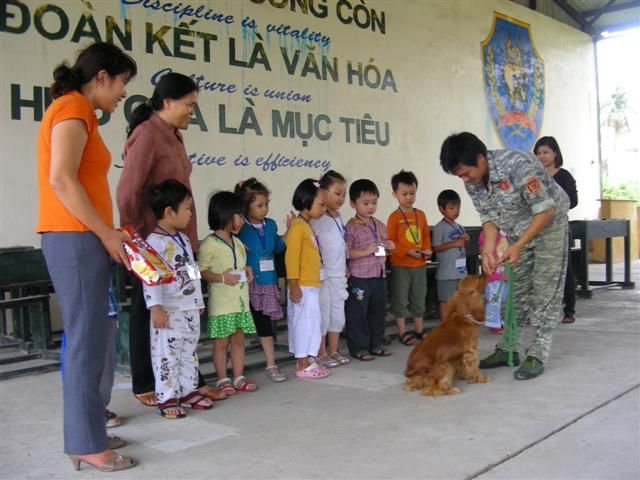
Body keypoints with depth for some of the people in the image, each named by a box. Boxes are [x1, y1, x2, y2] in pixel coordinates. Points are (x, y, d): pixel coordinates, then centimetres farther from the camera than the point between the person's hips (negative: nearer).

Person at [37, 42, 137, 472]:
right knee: (88, 342, -6)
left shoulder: (75, 112, 20)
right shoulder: (72, 108, -8)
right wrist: (106, 233, -16)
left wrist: (108, 233, 9)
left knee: (87, 339, 12)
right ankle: (88, 444, 1)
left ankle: (86, 432, 21)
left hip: (78, 239, 10)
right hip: (75, 239, -10)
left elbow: (75, 181, 14)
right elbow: (61, 179, -19)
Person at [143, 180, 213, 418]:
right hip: (169, 311, -9)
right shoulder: (155, 241, -15)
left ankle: (188, 391, 26)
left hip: (190, 309, 9)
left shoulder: (183, 239, 14)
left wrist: (199, 300, 22)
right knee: (167, 355, -1)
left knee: (189, 353, 15)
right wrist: (155, 307, -25)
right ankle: (166, 398, 7)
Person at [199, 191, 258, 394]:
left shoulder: (237, 242, 13)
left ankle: (239, 377, 21)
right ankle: (222, 380, 13)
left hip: (241, 299, 7)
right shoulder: (209, 244, -12)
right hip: (221, 301, -7)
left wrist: (247, 271, 4)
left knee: (239, 339, 12)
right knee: (221, 342, 3)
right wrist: (222, 278, -25)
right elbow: (201, 270, -14)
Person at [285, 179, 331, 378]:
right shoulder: (298, 226, -15)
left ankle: (307, 360, 23)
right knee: (304, 322, -3)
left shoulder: (307, 225, 15)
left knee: (310, 322, 14)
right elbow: (291, 256, -20)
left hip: (312, 285, 10)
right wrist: (293, 285, -21)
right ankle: (303, 366, 4)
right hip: (302, 287, -10)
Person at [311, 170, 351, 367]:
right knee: (323, 315, 2)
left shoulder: (338, 217, 11)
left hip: (339, 275, 8)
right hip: (323, 275, -8)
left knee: (338, 313, 13)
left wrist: (345, 267, 15)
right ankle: (321, 354, 13)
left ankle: (334, 351, 24)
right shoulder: (317, 218, -13)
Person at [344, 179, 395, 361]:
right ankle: (358, 347, 11)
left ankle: (376, 344, 27)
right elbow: (345, 252, -15)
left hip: (379, 276, 7)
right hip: (359, 278, -7)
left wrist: (389, 248, 1)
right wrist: (365, 251, -22)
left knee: (378, 312, 14)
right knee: (358, 314, 1)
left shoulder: (380, 225, 12)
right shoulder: (351, 227, -10)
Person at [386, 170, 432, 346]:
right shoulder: (395, 217, -8)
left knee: (419, 298, 14)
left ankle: (420, 331, 26)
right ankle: (402, 333, 12)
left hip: (419, 264, 5)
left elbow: (426, 235, 13)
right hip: (400, 265, -5)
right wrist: (407, 252, -19)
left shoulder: (421, 214, 8)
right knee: (400, 299, 3)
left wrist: (427, 250, -4)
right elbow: (391, 241, -10)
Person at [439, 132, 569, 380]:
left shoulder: (517, 164, -33)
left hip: (549, 225, -6)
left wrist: (518, 246, -31)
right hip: (519, 232, 6)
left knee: (545, 292, -7)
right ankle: (507, 349, 16)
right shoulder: (472, 182, -11)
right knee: (515, 291, 8)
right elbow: (489, 218, -1)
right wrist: (489, 250, -17)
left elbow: (546, 210, -28)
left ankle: (537, 355, -3)